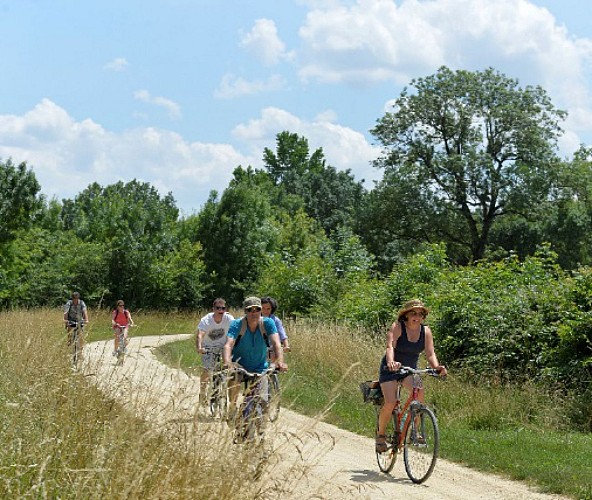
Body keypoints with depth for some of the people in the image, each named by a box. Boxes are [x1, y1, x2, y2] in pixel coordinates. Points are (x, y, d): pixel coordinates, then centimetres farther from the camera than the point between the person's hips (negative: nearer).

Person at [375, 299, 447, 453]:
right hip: (391, 369, -3)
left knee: (419, 391, -27)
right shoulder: (397, 327, -17)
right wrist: (391, 362, -54)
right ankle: (380, 434, 5)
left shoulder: (425, 331, -6)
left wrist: (437, 367, -36)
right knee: (390, 402, -21)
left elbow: (430, 353, -14)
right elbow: (390, 346, -33)